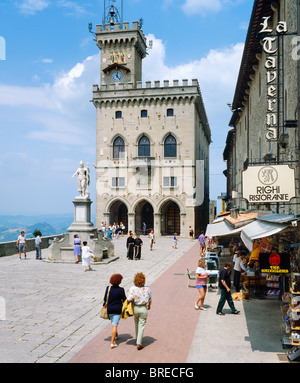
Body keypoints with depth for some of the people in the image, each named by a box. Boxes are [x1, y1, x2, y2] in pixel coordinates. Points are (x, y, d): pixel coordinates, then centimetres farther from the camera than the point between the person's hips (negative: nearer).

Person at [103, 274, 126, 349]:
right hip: (117, 309, -4)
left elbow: (105, 299, -1)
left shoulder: (108, 288, -7)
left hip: (109, 309, 4)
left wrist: (104, 306, 15)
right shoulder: (121, 290, -15)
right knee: (115, 325, 0)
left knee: (113, 323, 25)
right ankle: (112, 342, -2)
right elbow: (124, 300, -5)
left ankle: (116, 335, 46)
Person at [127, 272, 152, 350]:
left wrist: (133, 301, 2)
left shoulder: (132, 288, -15)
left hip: (135, 308, 1)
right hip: (143, 309, -1)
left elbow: (129, 299, -21)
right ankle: (139, 344, 2)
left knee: (136, 324, 24)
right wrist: (149, 306, 22)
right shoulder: (147, 289, -9)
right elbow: (150, 300, 3)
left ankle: (138, 339, 41)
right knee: (141, 326, 5)